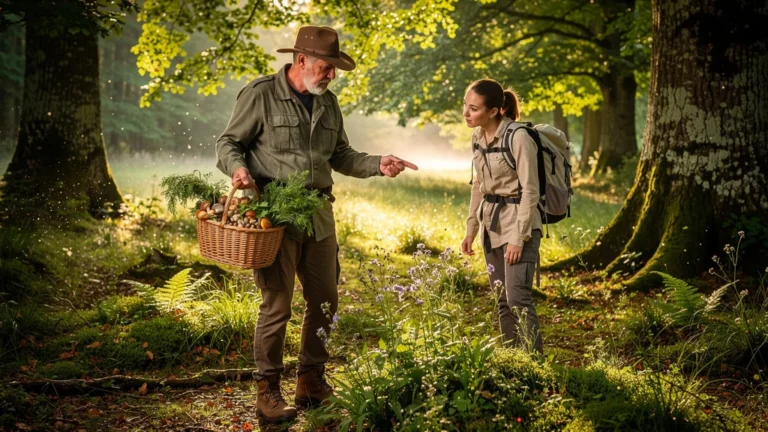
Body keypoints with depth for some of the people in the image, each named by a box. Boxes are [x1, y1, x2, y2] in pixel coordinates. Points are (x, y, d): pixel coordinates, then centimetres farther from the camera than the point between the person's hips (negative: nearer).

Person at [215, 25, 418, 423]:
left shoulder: (328, 102, 12)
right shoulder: (261, 95, -7)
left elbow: (340, 156, 16)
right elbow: (228, 143, -1)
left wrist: (377, 165, 1)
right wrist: (237, 167, -22)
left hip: (319, 213, 7)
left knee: (324, 300, 12)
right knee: (276, 305, -4)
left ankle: (311, 382, 28)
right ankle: (267, 391, 10)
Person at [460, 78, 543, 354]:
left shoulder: (518, 138, -18)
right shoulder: (478, 137, 5)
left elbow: (530, 190, -17)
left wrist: (519, 237, -19)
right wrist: (471, 229, 13)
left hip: (518, 223, -8)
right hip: (491, 224, 8)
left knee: (518, 298, -14)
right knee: (502, 301, 11)